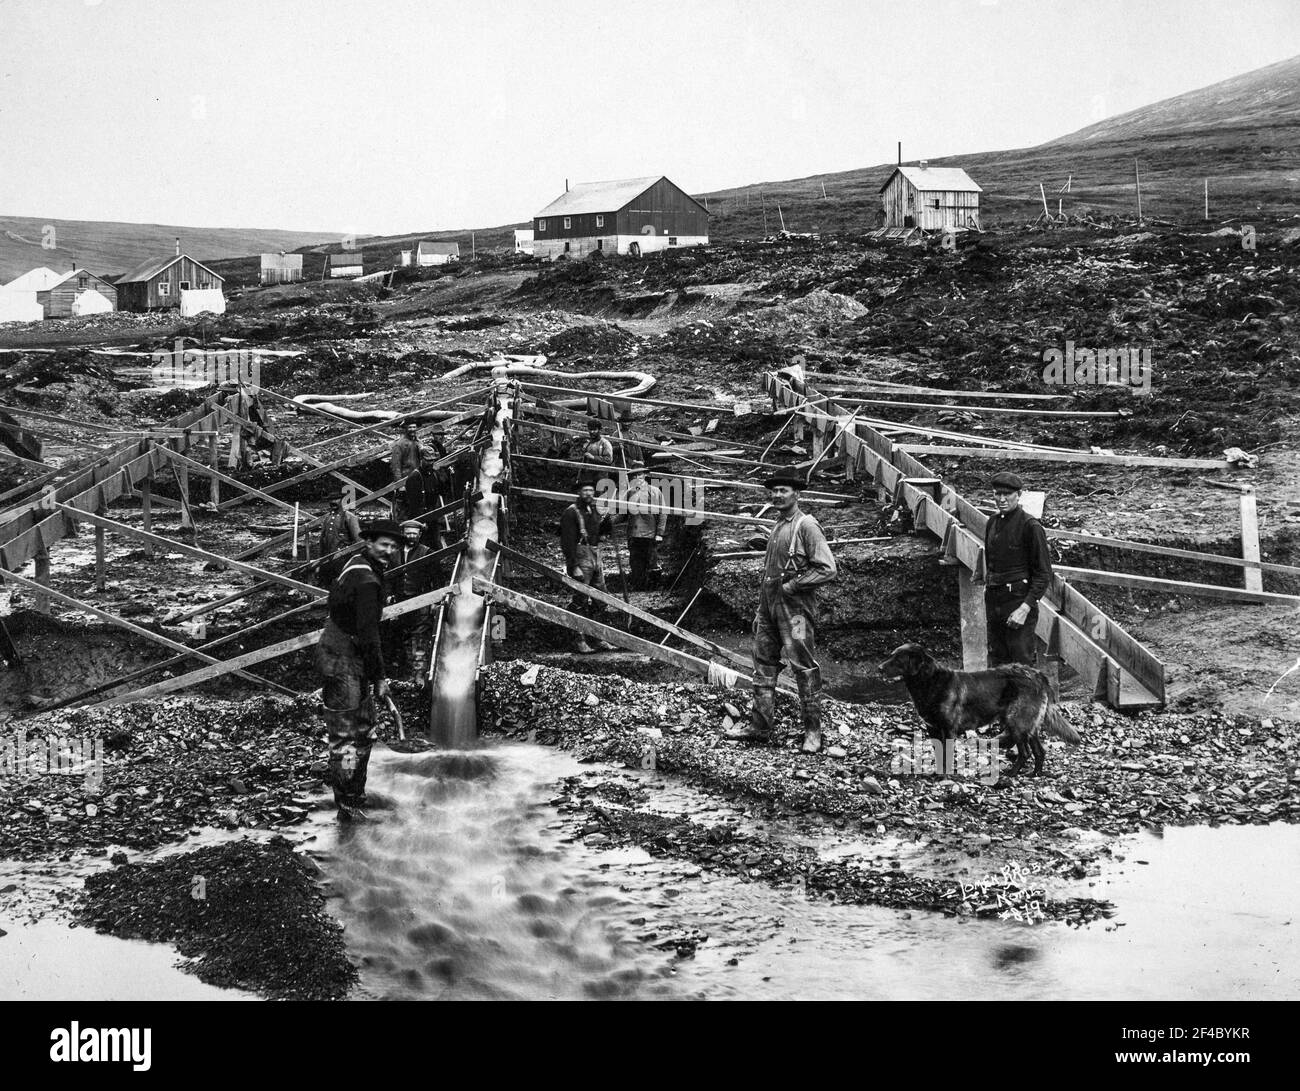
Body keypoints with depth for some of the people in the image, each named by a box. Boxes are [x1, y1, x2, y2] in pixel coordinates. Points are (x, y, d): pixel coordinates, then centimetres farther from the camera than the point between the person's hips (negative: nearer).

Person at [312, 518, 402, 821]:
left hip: (352, 660, 11)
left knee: (364, 731, 18)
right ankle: (347, 805, 0)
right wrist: (380, 677, -15)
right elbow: (368, 634, -22)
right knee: (345, 736, -5)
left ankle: (355, 793, 29)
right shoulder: (367, 581, -22)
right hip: (342, 662, -11)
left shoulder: (357, 563, 10)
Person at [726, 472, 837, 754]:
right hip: (769, 604, 9)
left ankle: (813, 731, 2)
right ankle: (760, 727, 17)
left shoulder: (807, 526, -10)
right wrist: (760, 610, 19)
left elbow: (827, 569, -17)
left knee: (804, 667, -4)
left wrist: (791, 586, -15)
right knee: (763, 664, 10)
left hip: (795, 607, -9)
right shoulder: (777, 527, 16)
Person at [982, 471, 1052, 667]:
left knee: (1021, 663, -7)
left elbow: (1043, 574, -11)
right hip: (994, 602, 7)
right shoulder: (991, 524, 11)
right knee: (997, 662, 10)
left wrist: (1025, 608, -18)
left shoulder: (1030, 526, -10)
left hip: (1019, 600, -7)